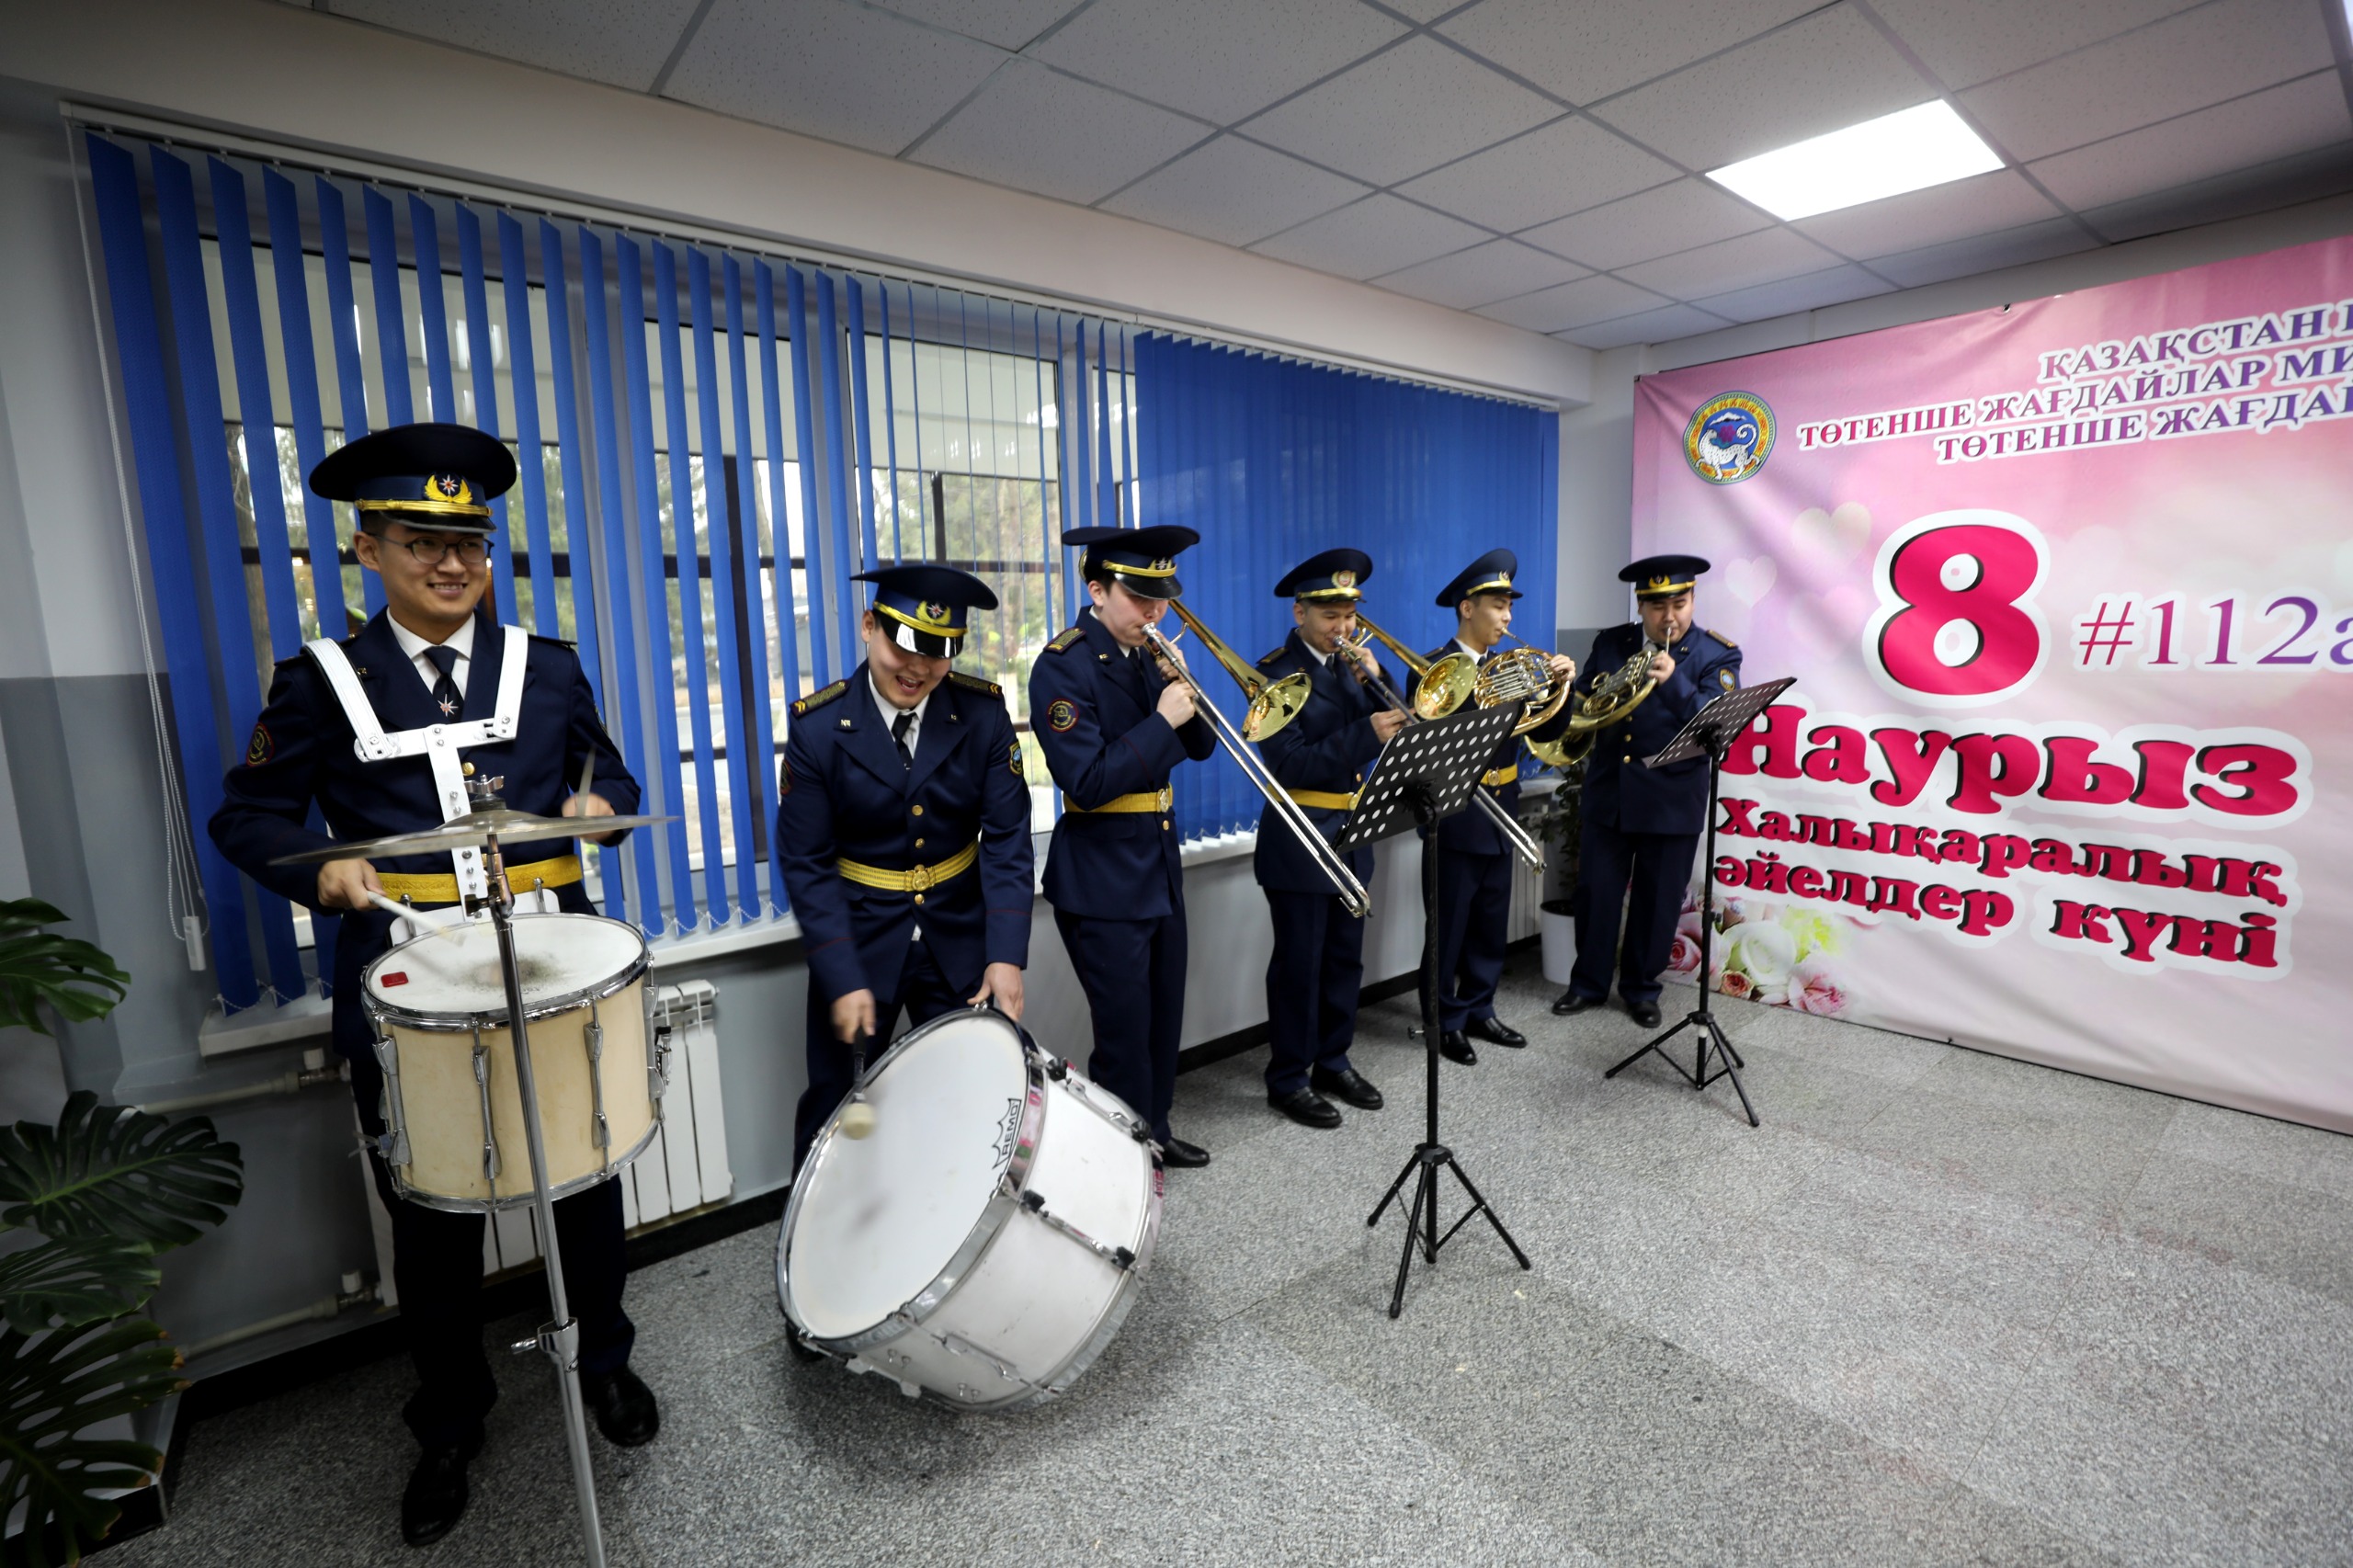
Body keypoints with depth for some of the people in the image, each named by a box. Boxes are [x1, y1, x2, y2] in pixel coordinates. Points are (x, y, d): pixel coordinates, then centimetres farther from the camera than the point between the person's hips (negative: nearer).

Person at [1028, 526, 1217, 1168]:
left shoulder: (1147, 655, 6)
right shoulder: (1062, 666, -16)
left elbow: (1201, 747, 9)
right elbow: (1088, 783, -24)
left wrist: (1186, 695, -10)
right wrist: (1162, 720, -23)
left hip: (1160, 860, 8)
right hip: (1102, 874, -7)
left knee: (1166, 1012, 18)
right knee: (1124, 1025, 4)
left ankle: (1154, 1129, 38)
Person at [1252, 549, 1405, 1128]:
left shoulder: (1348, 663, 9)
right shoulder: (1275, 673, -12)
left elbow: (1387, 730, 6)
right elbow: (1289, 764, -21)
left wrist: (1373, 683, -9)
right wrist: (1366, 734, -28)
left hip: (1350, 835, 7)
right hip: (1300, 841, -7)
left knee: (1345, 958, 16)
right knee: (1299, 964, 3)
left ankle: (1333, 1061, 32)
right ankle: (1288, 1080, 18)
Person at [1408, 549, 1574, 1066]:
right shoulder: (1433, 669, -10)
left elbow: (1547, 732, 7)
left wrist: (1559, 686, -10)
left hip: (1500, 817, 7)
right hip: (1456, 816, -7)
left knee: (1492, 925, 15)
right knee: (1449, 927, 3)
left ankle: (1479, 1010, 29)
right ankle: (1447, 1022, 17)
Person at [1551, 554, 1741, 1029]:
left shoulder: (1717, 655, -4)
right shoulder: (1610, 643, 5)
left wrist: (1674, 680, -27)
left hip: (1672, 799, -2)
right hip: (1608, 793, 2)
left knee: (1657, 900, 9)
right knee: (1595, 892, 9)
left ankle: (1641, 989, 27)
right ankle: (1589, 983, 25)